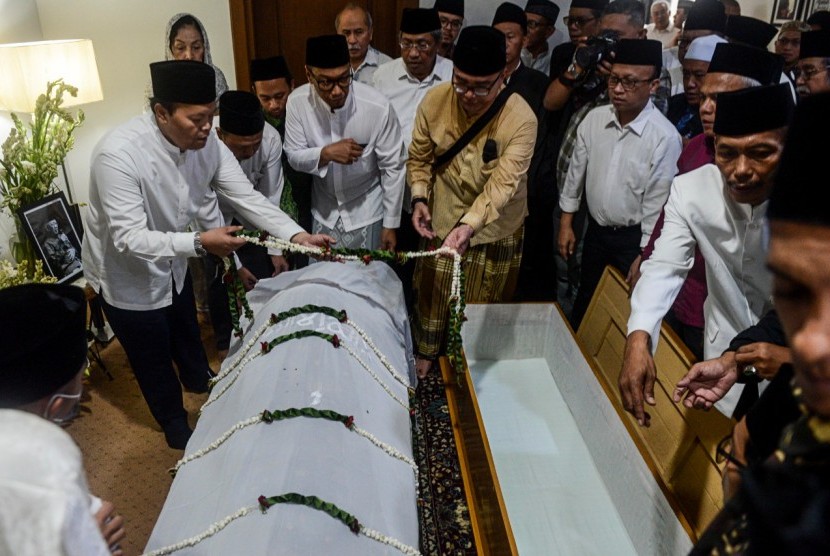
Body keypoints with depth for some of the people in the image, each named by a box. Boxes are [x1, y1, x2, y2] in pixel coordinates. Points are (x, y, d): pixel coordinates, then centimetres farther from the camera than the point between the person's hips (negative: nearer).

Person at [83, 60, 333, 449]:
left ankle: (205, 389, 59)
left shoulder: (206, 142, -18)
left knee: (187, 337, 29)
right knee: (154, 359, 15)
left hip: (172, 264, 6)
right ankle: (175, 425, 42)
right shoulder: (118, 154, -36)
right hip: (127, 276, -5)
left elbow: (247, 197, -15)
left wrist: (297, 235, -27)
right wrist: (199, 243, -49)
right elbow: (129, 238, -37)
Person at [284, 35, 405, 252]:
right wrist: (326, 153, -29)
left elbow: (393, 168, -14)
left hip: (366, 214, -2)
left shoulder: (378, 107, -24)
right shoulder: (297, 102, -17)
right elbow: (294, 156, -6)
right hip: (324, 212, 3)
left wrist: (390, 224, -9)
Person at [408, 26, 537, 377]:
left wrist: (469, 224, -41)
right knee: (433, 292, 17)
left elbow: (503, 182, -29)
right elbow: (419, 158, -1)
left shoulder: (521, 118, -24)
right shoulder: (434, 101, -15)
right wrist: (419, 198, -16)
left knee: (483, 301, 17)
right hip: (443, 218, 2)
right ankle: (426, 351, 43)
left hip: (495, 227, -1)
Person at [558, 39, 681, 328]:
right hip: (595, 231, 5)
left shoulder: (665, 137, -21)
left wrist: (644, 257, -11)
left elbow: (657, 204, -16)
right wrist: (566, 223, 7)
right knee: (584, 308, 21)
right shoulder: (594, 118, -7)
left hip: (634, 239, -4)